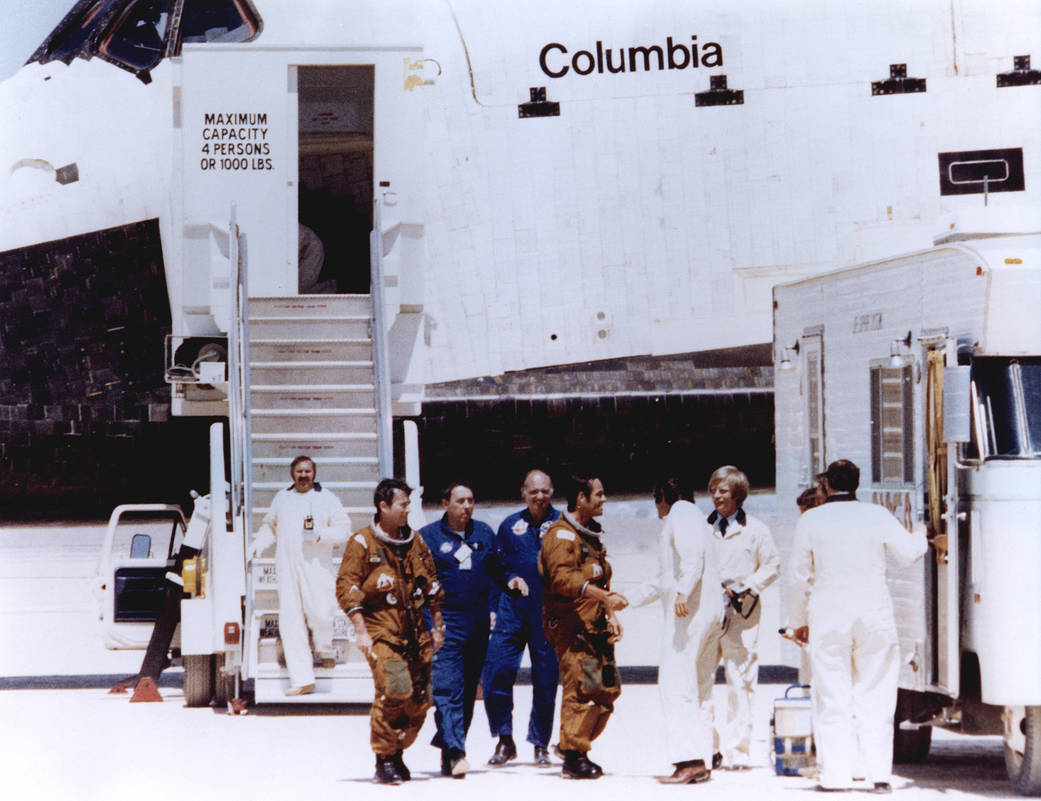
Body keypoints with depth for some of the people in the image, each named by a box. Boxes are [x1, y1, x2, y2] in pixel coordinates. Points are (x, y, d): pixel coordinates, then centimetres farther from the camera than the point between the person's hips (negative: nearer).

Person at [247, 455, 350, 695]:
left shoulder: (326, 498, 7)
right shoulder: (282, 498, 17)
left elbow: (343, 529, 4)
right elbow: (269, 527, 27)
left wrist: (319, 536, -12)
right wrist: (255, 547, 12)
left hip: (316, 565, -3)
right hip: (286, 567, 3)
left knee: (320, 614, -14)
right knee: (291, 623, -4)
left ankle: (325, 649, 22)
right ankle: (302, 679, -3)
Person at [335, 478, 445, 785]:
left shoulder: (414, 541, 14)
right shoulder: (362, 543, -3)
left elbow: (432, 585, 22)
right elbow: (346, 587, -7)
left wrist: (437, 625, 19)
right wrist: (360, 630, -14)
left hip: (415, 634, 6)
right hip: (381, 633, -6)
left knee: (419, 700, 2)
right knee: (394, 690, -21)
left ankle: (397, 753, 21)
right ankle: (384, 760, -9)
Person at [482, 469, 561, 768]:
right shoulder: (510, 526, 12)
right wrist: (500, 595, 11)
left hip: (548, 612, -2)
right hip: (512, 610, 2)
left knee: (546, 681, 2)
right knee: (496, 673, -9)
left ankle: (541, 745, 16)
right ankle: (504, 741, 5)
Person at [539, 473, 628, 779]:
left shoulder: (590, 535, 22)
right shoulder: (562, 534, -10)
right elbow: (563, 577, -24)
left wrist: (610, 613, 19)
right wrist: (604, 596, -30)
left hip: (595, 626, 9)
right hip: (572, 625, -9)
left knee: (608, 689, 8)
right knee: (581, 688, -13)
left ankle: (575, 748, 19)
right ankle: (573, 757, -7)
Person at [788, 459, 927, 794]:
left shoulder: (810, 521, -2)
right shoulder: (877, 516, -1)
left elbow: (799, 576, 2)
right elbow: (908, 553, 9)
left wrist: (799, 621, 13)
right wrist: (919, 535, 32)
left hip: (828, 619, -1)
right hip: (875, 617, 1)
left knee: (833, 701, 3)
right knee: (875, 697, 5)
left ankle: (835, 774, 1)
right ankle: (879, 774, 2)